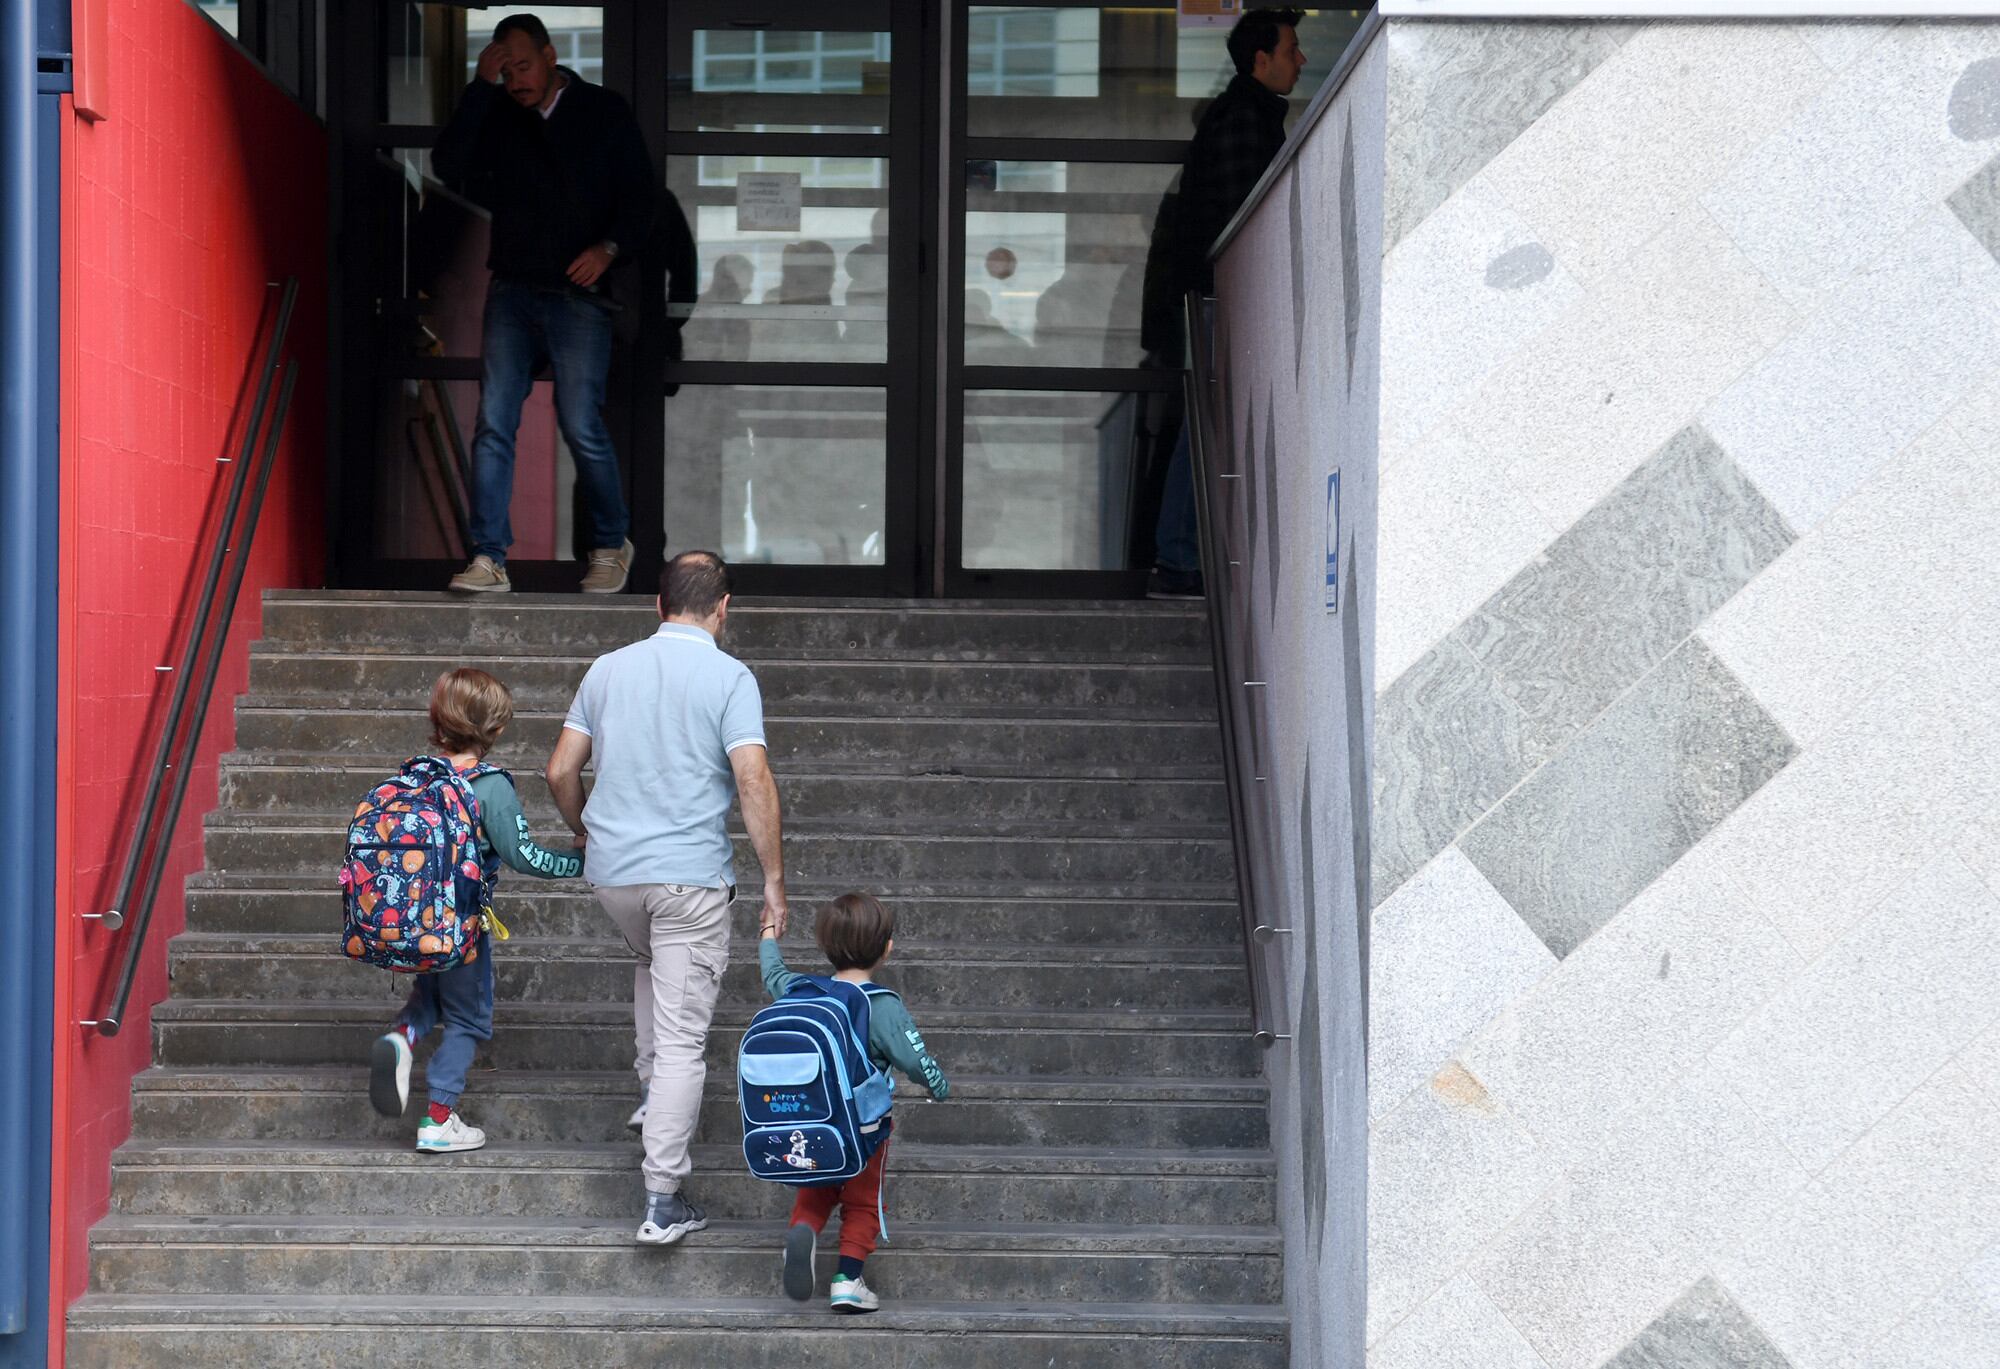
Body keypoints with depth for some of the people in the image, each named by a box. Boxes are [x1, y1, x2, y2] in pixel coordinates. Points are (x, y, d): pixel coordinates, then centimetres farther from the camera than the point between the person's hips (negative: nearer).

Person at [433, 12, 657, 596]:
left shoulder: (605, 112, 6)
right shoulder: (499, 118, 11)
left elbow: (642, 195, 4)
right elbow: (449, 166, -5)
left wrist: (610, 247, -13)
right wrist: (480, 87, -7)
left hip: (579, 293, -3)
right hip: (512, 290, 3)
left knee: (581, 423, -9)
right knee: (493, 423, -7)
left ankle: (611, 544, 13)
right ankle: (489, 560, -7)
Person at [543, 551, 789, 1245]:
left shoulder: (607, 670, 8)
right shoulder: (729, 678, -6)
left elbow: (561, 773, 11)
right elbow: (754, 783, -15)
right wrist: (774, 881, -8)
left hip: (612, 873, 5)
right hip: (691, 875, -5)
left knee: (651, 961, 37)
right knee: (684, 1038, -3)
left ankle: (652, 1089, 32)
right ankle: (663, 1202, -5)